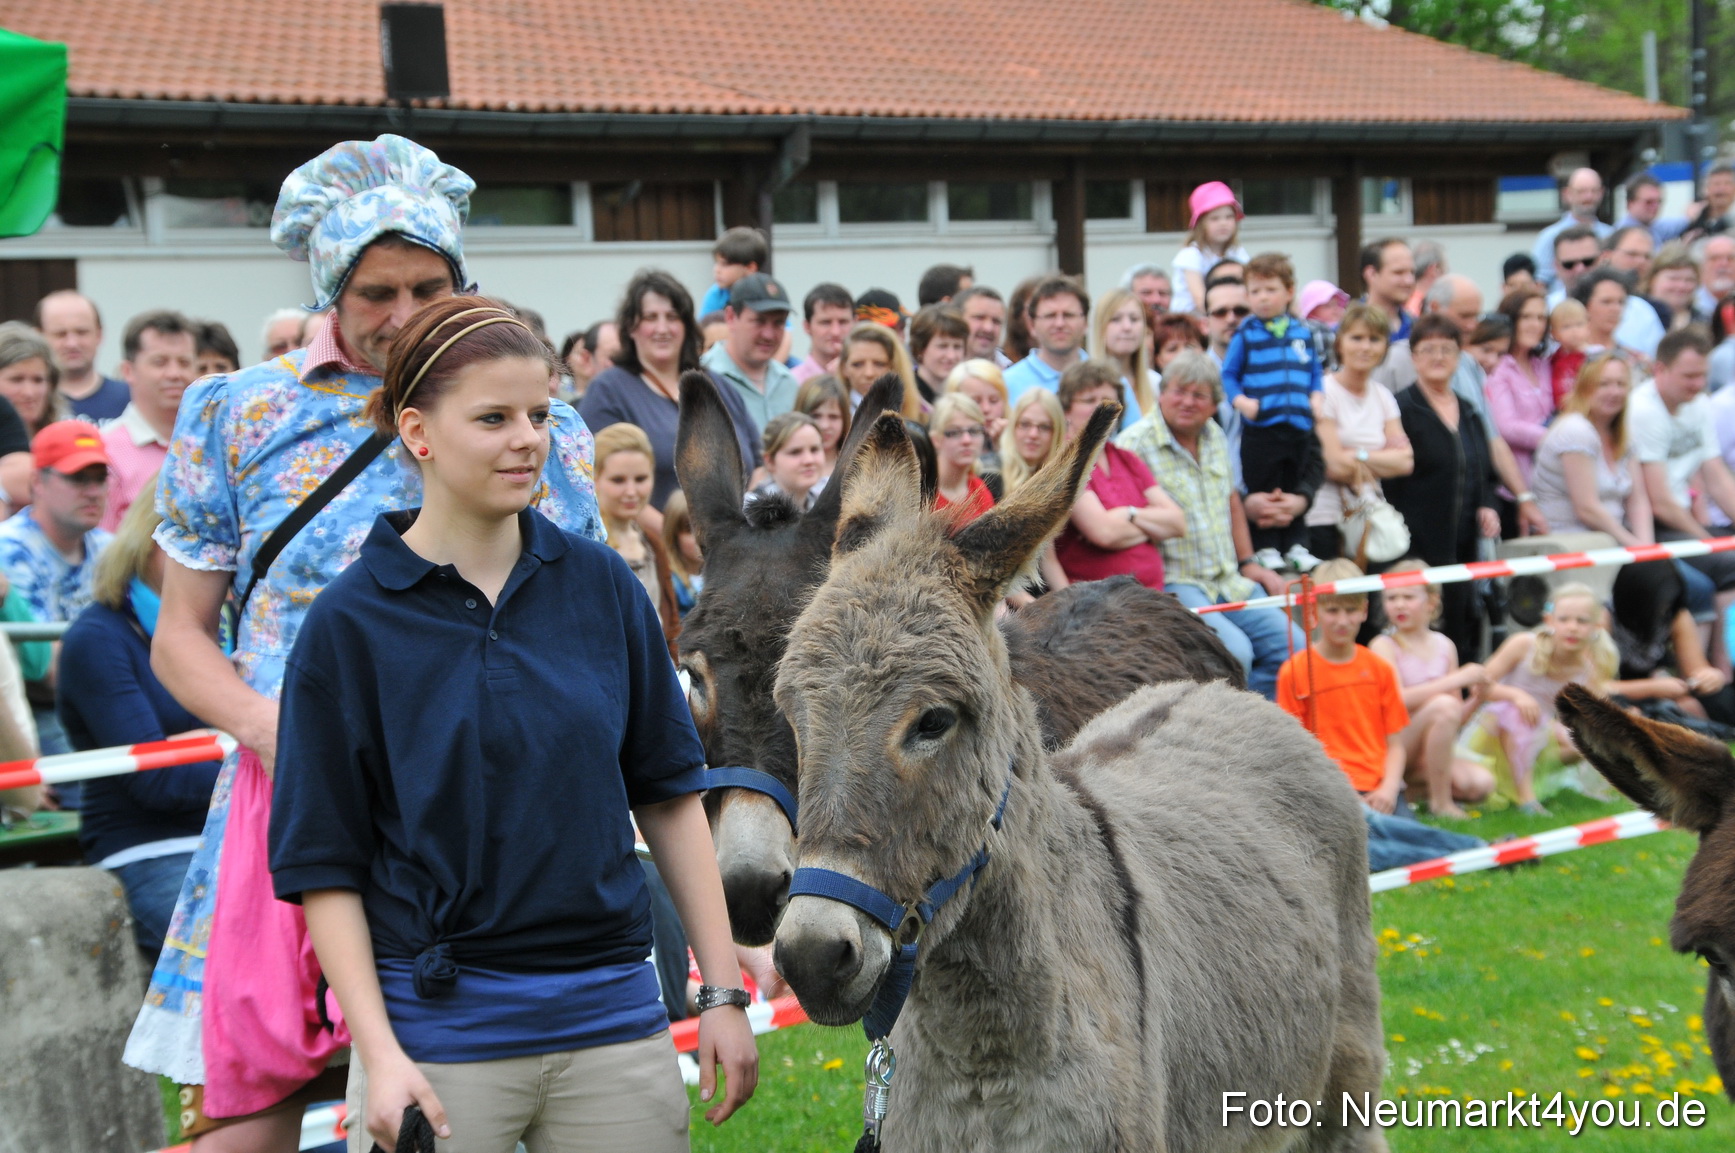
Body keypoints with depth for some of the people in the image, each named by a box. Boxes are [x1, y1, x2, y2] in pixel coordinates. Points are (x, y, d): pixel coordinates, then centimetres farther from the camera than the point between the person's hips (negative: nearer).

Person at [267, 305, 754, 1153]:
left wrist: (724, 993, 4)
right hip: (437, 1030, -2)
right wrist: (380, 1054, -13)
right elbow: (324, 865, -4)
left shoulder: (603, 585, 2)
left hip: (614, 1019, 3)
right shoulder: (349, 622, -6)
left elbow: (669, 794, 7)